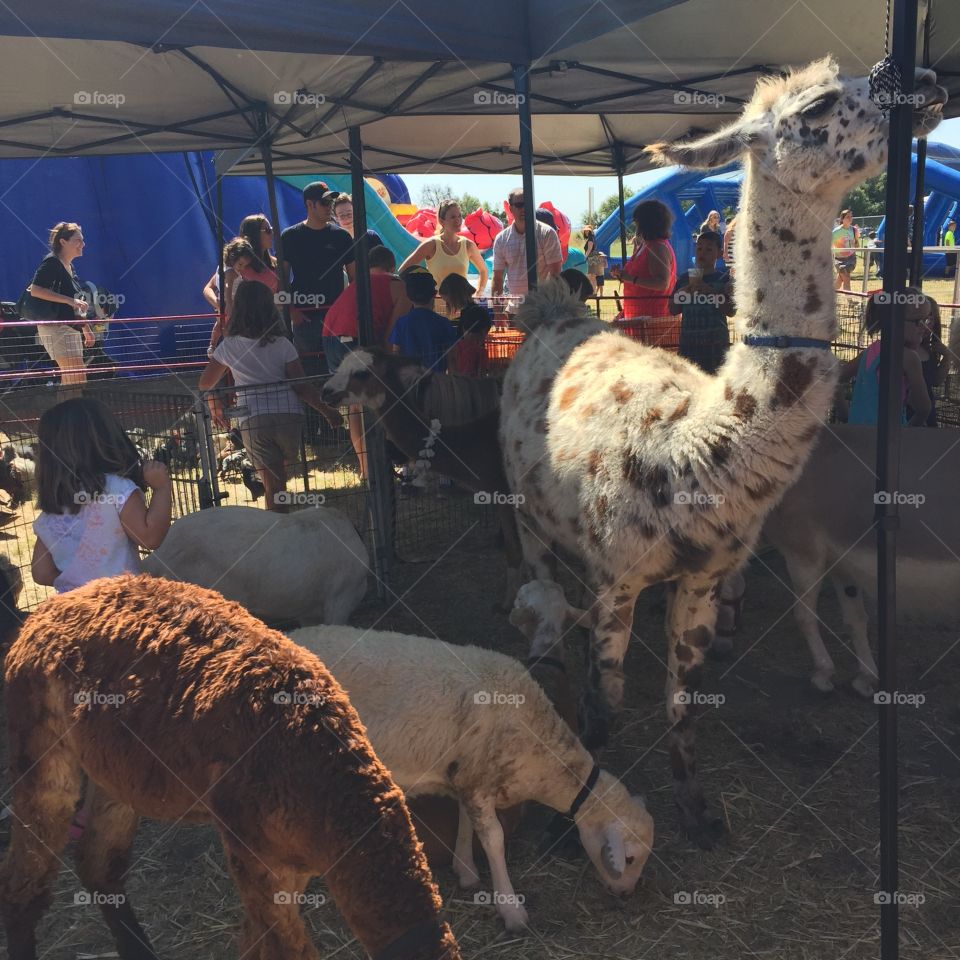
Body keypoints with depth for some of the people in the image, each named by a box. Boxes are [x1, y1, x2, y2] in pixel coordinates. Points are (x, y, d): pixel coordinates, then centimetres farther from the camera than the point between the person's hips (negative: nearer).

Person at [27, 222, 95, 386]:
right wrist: (70, 300, -25)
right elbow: (35, 290, -22)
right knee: (78, 379, -16)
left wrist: (86, 329, 27)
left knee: (69, 379, 10)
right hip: (56, 328, -10)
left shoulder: (70, 266, 18)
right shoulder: (51, 263, -10)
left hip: (71, 329, 10)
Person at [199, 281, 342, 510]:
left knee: (273, 485, 5)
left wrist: (215, 410, 29)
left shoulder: (228, 347, 3)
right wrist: (327, 411, 7)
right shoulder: (282, 345, -2)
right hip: (289, 416, 0)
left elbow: (205, 383, 13)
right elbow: (302, 387, -3)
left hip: (252, 422, 0)